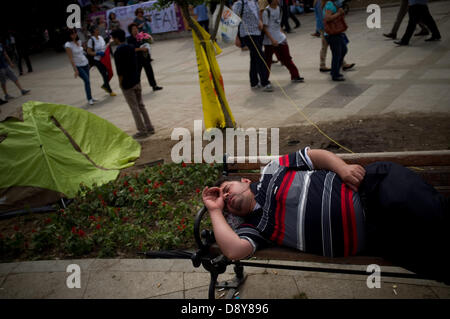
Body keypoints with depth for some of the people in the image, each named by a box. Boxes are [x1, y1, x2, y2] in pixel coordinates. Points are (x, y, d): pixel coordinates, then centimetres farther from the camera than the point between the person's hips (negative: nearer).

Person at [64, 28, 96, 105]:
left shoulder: (79, 41, 5)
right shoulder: (68, 45, -14)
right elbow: (70, 58, -17)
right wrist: (75, 70, -21)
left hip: (85, 64, 6)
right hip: (78, 66, -6)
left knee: (87, 81, 10)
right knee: (87, 81, -15)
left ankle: (90, 97, 20)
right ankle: (89, 99, -6)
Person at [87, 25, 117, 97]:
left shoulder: (101, 37, 6)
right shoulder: (91, 40, -14)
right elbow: (89, 52, -14)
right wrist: (98, 53, -24)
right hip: (98, 61, -7)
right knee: (105, 75, -1)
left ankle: (105, 86, 36)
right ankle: (110, 91, 15)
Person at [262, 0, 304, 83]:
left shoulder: (278, 8, 7)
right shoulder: (266, 11, -14)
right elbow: (265, 28, -15)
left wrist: (282, 34, 9)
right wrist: (272, 39, -21)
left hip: (280, 39, 7)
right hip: (269, 41, -6)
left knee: (287, 58, 10)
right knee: (267, 61, 3)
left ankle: (295, 76, 18)